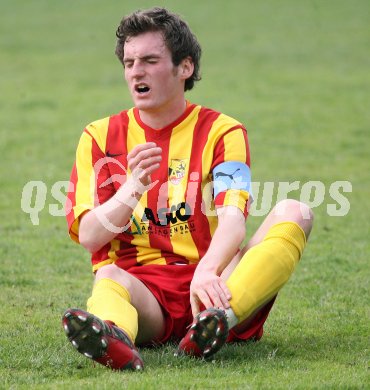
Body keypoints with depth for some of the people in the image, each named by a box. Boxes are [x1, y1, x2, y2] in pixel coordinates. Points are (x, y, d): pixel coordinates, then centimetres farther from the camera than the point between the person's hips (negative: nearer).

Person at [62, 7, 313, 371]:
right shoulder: (100, 137, 12)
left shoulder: (221, 132, 6)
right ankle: (114, 339, -72)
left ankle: (218, 318, -50)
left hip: (209, 285, 0)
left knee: (293, 213, -23)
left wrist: (207, 271, -35)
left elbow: (232, 218, -12)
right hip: (141, 287, 0)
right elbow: (88, 236, 1)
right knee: (110, 278, -35)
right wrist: (134, 187, -18)